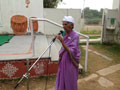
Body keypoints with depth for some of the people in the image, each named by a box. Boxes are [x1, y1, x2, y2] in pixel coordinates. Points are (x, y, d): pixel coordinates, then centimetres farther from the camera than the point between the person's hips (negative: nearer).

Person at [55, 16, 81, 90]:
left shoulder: (75, 36, -18)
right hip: (63, 61, 6)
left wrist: (62, 42, -33)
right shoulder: (65, 34, 1)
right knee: (62, 80, 18)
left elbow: (72, 52, -25)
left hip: (70, 62, -6)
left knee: (70, 81, 11)